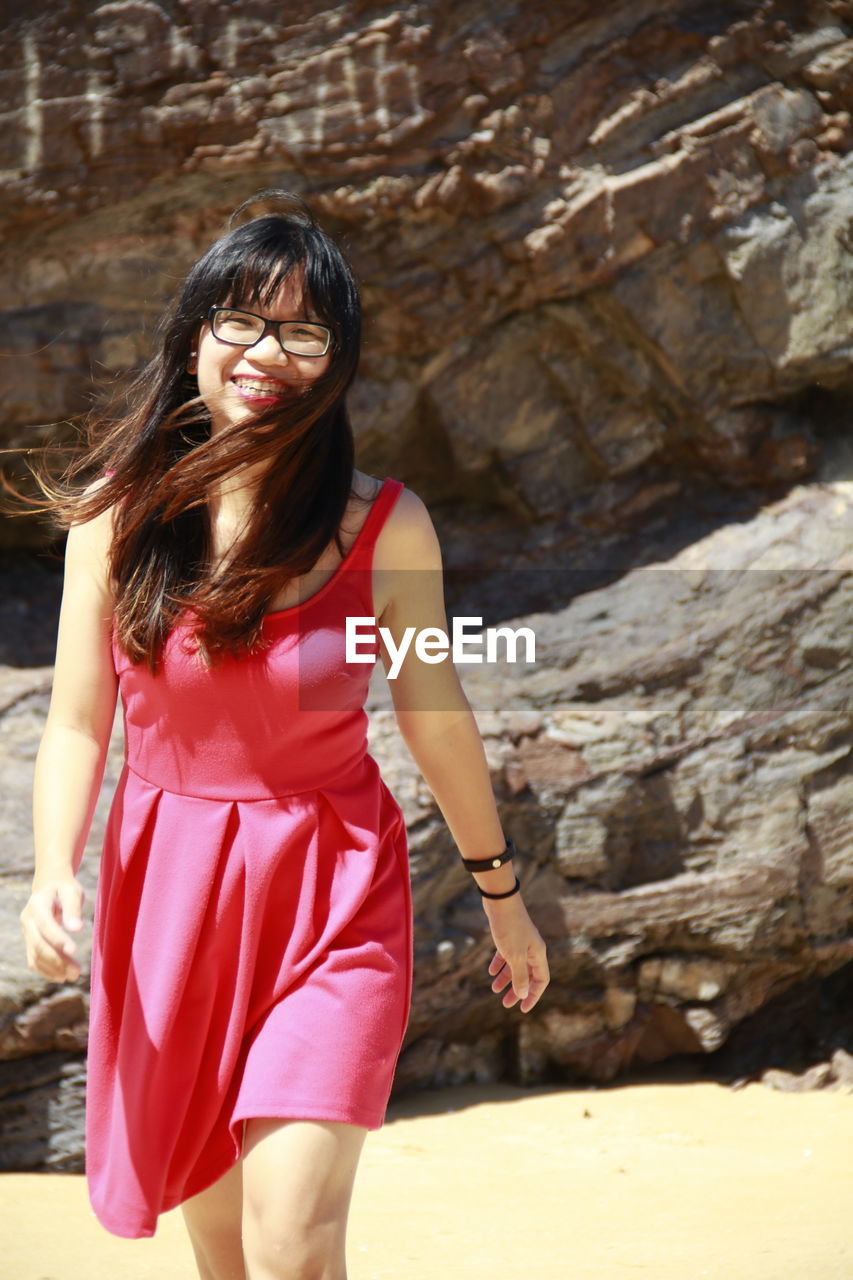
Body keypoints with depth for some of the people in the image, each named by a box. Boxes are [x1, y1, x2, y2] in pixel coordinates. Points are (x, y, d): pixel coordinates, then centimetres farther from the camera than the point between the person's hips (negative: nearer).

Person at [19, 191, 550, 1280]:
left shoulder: (384, 528, -8)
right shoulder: (119, 512, -4)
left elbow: (435, 720, 3)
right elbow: (76, 722, -2)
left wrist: (502, 894, 12)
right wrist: (54, 874, -19)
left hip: (332, 889, -2)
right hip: (166, 891, 3)